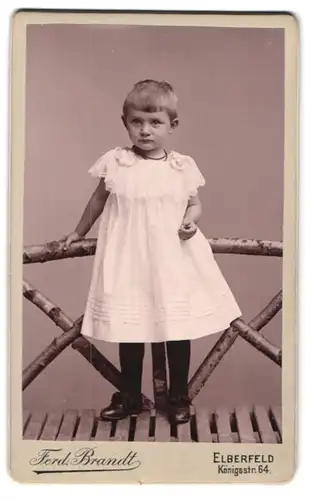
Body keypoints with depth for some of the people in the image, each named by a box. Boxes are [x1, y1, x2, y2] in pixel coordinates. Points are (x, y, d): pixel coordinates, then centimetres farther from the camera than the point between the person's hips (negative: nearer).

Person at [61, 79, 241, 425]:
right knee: (129, 330, 9)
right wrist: (79, 232, 24)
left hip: (175, 261, 0)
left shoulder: (183, 166, -1)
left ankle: (179, 398, 27)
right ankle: (129, 397, 29)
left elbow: (194, 204, 11)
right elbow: (98, 201, 14)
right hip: (129, 261, 0)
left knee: (178, 328, 7)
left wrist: (191, 221, -11)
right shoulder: (114, 163, -1)